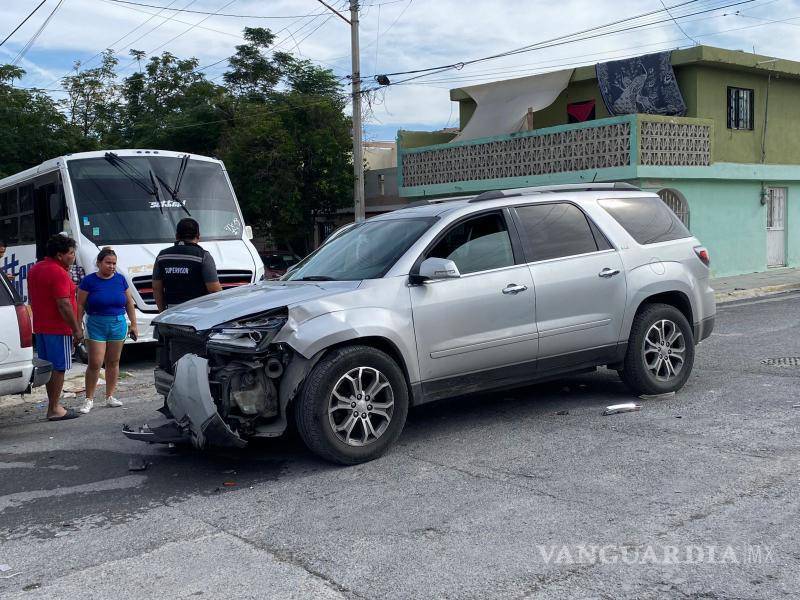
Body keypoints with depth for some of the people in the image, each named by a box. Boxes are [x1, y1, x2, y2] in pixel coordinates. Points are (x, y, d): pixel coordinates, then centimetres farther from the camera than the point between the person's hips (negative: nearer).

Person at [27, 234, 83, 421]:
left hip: (40, 327, 9)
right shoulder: (58, 272, -17)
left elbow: (32, 298, 22)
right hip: (58, 328, -9)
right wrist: (76, 328, -17)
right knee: (58, 368, -4)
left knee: (48, 367, 13)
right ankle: (54, 409, -1)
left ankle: (53, 405, 20)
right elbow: (63, 304, -22)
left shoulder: (34, 269, 14)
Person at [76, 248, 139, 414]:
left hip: (118, 325, 3)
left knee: (113, 362, 9)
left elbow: (129, 303, 12)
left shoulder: (120, 280, 5)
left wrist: (133, 324, 10)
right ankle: (89, 399, 3)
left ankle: (110, 397, 19)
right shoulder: (89, 281, -4)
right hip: (96, 326, -3)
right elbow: (80, 305, -3)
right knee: (95, 364, -7)